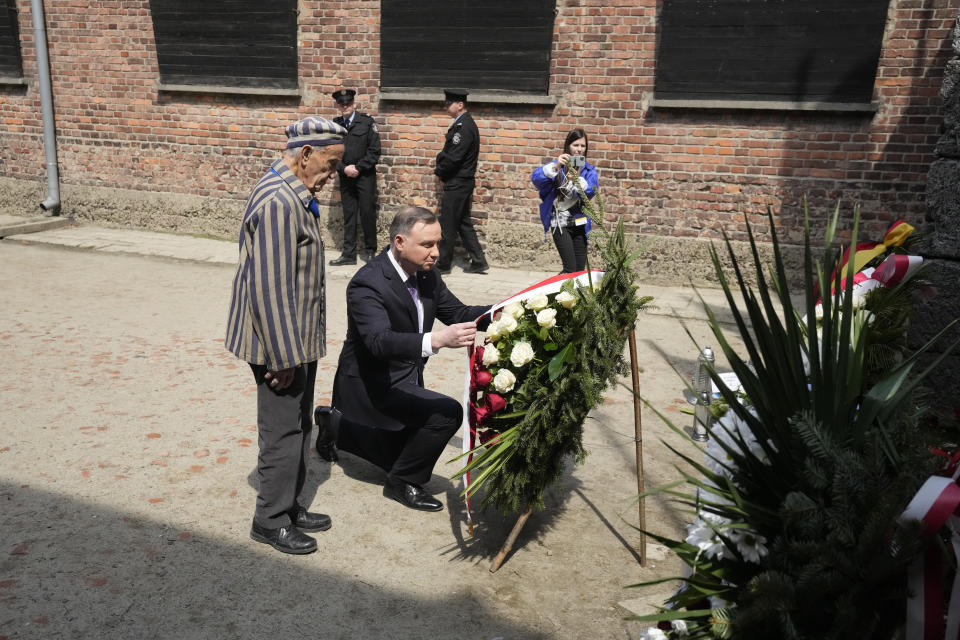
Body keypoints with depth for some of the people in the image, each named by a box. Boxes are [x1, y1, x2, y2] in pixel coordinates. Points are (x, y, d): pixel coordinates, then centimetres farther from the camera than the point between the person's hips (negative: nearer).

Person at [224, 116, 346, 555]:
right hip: (280, 340, -10)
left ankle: (289, 507, 33)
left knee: (297, 427, 19)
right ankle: (270, 521, 19)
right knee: (282, 432, 3)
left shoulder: (294, 195, 11)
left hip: (298, 337, 10)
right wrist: (284, 356, -22)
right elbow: (270, 288, -26)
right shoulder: (278, 202, -23)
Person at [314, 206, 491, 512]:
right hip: (371, 385, -9)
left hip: (404, 379, 9)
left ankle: (335, 424, 39)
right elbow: (380, 341, -42)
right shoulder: (367, 284, -29)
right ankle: (405, 483, -4)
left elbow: (458, 313, 1)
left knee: (397, 458, 23)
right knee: (447, 412, -27)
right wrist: (437, 340, -57)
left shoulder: (426, 273, -4)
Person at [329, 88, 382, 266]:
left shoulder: (367, 122, -2)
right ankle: (348, 254, 11)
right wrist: (344, 168, -8)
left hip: (365, 176, -3)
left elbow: (374, 151, -5)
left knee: (367, 213, -1)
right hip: (345, 176, 3)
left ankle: (370, 250, 14)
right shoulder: (335, 125, 6)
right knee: (348, 216, 6)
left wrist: (358, 168, -11)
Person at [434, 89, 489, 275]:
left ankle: (443, 265, 9)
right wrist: (441, 170, 2)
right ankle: (478, 262, 17)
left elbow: (453, 157, -21)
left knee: (448, 226, 0)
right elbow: (448, 152, 16)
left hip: (456, 185, -10)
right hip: (462, 183, 10)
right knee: (463, 223, 14)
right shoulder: (464, 123, 13)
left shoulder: (463, 127, -18)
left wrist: (440, 172, -7)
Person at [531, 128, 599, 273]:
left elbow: (590, 192, -11)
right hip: (560, 223, -3)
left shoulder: (589, 170, 8)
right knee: (570, 269, -13)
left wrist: (578, 178, -28)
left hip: (579, 223, 3)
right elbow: (536, 178, -17)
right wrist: (555, 166, -31)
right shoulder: (557, 166, 1)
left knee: (580, 270, 6)